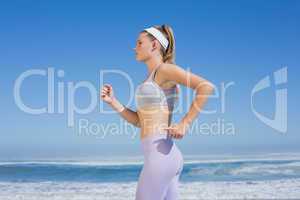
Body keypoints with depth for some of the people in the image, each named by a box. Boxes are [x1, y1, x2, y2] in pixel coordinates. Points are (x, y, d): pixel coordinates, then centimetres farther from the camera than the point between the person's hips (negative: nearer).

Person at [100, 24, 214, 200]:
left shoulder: (165, 69, -6)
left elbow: (207, 86, -17)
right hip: (166, 155, 9)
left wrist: (185, 123, -18)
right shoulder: (153, 79, 21)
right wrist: (113, 101, 12)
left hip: (160, 154, -9)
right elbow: (140, 121, 20)